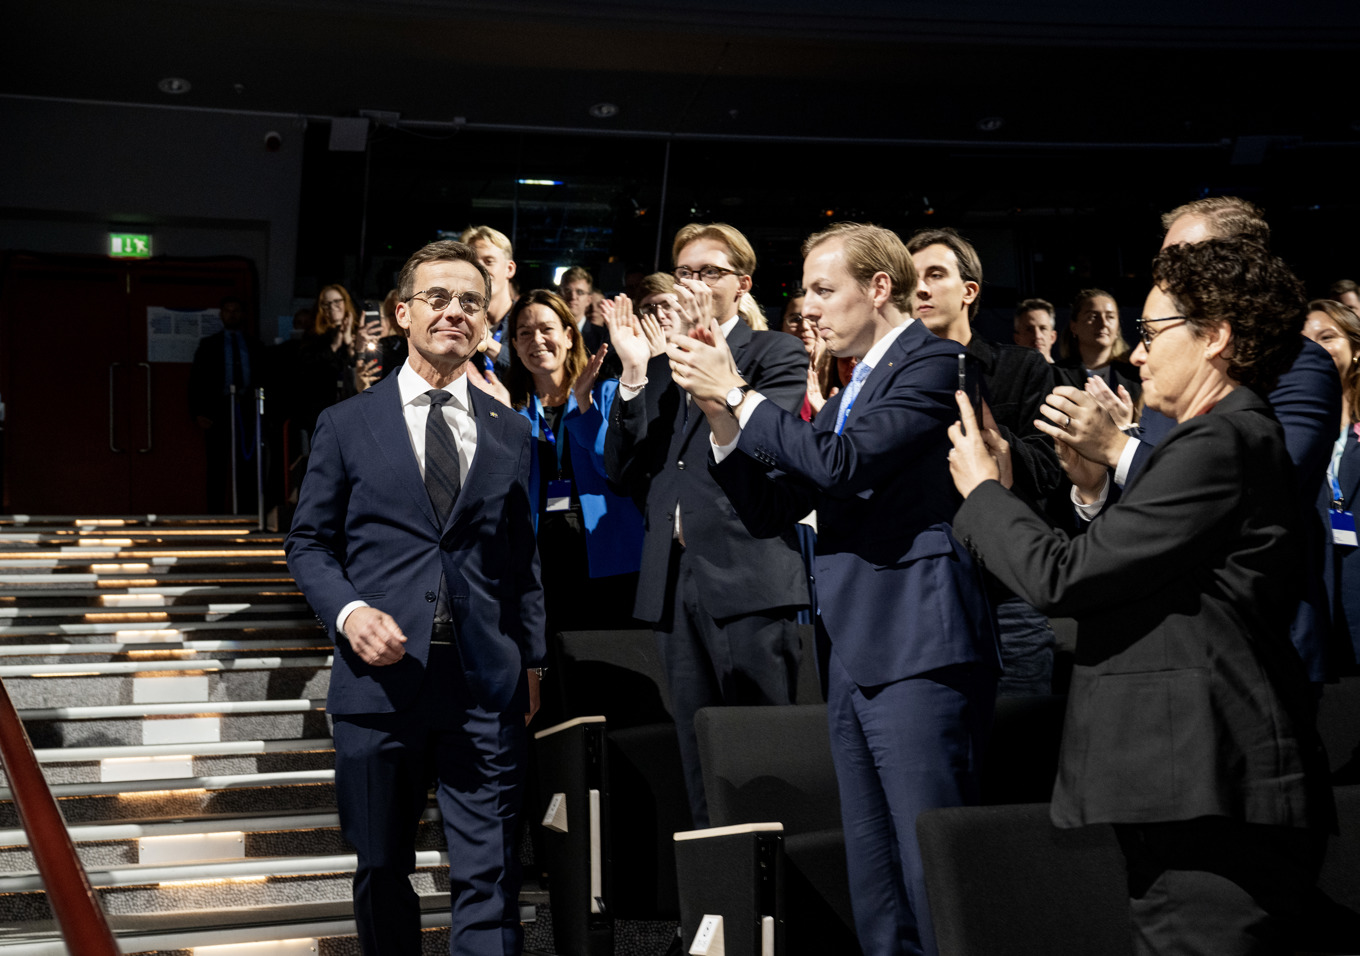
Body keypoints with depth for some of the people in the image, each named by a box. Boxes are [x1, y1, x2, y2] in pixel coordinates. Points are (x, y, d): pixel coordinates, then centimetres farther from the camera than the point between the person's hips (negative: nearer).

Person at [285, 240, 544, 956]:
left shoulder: (511, 433, 11)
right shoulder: (347, 425, 5)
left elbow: (521, 559, 14)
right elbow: (309, 543, 7)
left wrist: (531, 661, 8)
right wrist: (348, 613, -11)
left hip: (485, 687, 1)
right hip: (381, 678, 0)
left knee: (489, 879, -1)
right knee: (382, 871, 13)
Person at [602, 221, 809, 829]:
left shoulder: (776, 353, 5)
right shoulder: (660, 367, 19)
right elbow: (621, 472, 9)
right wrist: (635, 373, -2)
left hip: (748, 578, -5)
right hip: (675, 581, 5)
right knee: (700, 772, 9)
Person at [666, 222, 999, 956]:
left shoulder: (931, 362, -6)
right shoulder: (849, 392, 21)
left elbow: (843, 463, -20)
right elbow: (768, 511, 18)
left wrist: (738, 393, -11)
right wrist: (723, 419, 3)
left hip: (916, 652, -9)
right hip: (853, 655, 9)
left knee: (935, 875, -8)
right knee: (874, 891, 12)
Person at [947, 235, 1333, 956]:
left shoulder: (1220, 444, -16)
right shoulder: (1238, 437, 18)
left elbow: (1062, 578, -18)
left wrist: (983, 490, -2)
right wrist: (1097, 490, 12)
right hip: (1211, 795, 11)